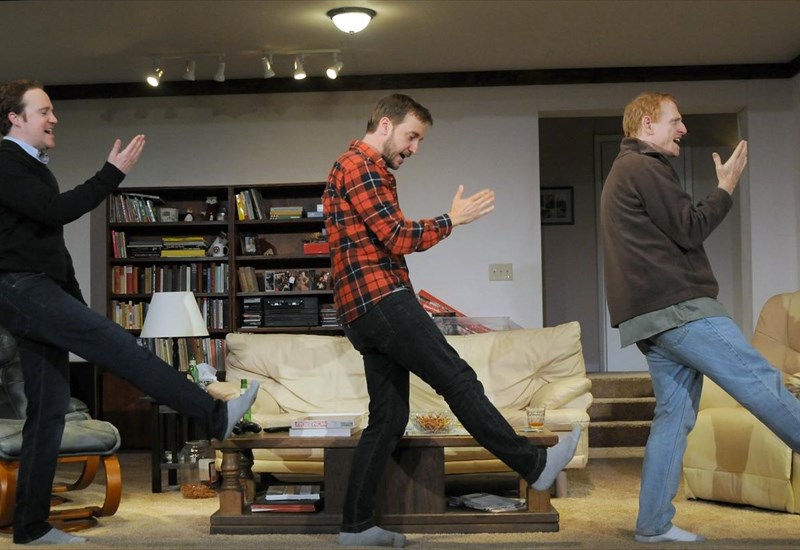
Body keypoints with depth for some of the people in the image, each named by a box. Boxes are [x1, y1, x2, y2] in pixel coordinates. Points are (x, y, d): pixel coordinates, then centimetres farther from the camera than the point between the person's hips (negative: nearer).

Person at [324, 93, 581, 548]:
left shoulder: (360, 169, 27)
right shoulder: (362, 166, -7)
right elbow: (397, 237, -14)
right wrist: (452, 219, -4)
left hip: (366, 312, 10)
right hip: (383, 300, -10)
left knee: (389, 417, 7)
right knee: (459, 380, -7)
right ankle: (536, 465, -2)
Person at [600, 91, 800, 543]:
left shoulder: (625, 172, 26)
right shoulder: (644, 167, -7)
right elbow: (690, 230, -12)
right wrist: (727, 187, 1)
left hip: (654, 315, 10)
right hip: (678, 307, -10)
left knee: (675, 414, 7)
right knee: (763, 383, -8)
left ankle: (654, 524, 6)